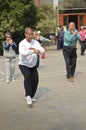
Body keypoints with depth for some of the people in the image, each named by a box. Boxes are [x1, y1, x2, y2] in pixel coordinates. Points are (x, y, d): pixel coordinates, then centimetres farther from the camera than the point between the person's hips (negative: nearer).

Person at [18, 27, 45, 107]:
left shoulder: (35, 42, -2)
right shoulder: (22, 43, -15)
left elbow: (42, 50, -16)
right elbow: (22, 52, -35)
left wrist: (35, 49, -37)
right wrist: (33, 51, -46)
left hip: (33, 65, 5)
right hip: (24, 65, -5)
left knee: (35, 80, 0)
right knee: (27, 77, -29)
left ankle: (30, 96, 21)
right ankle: (28, 96, -27)